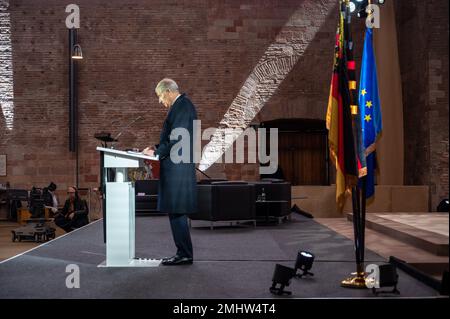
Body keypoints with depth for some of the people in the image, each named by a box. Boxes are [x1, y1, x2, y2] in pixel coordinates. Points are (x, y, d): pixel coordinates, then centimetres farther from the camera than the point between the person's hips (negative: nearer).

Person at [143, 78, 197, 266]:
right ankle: (183, 253, 18)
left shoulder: (182, 106, -12)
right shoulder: (182, 105, 19)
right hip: (178, 167, 10)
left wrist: (157, 153, -11)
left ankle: (184, 254, 0)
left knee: (176, 212, -6)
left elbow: (178, 138, -20)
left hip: (177, 168, -10)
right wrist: (157, 149, 14)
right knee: (176, 212, 13)